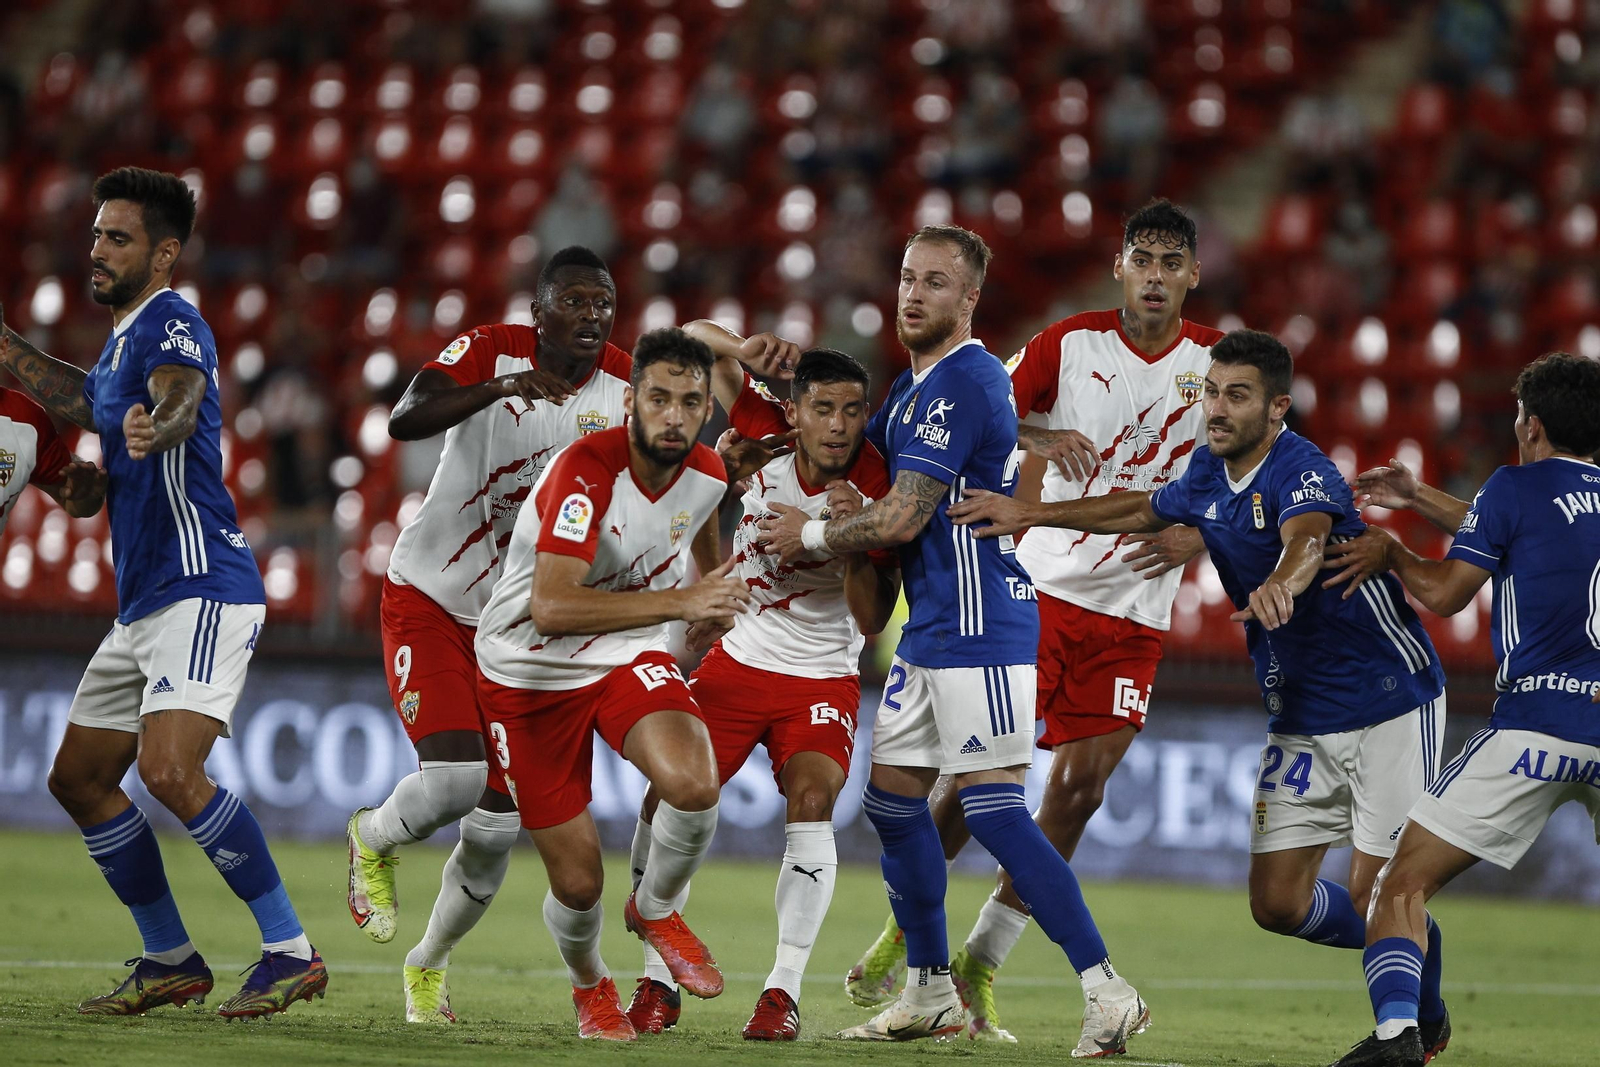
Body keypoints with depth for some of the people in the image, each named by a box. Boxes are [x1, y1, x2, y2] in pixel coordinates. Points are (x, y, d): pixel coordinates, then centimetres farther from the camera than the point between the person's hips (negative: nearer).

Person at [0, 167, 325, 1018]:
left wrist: (158, 425, -58)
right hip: (144, 603, 11)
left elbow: (180, 396, -35)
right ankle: (170, 962, 20)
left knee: (169, 772, -25)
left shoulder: (171, 324, -12)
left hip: (201, 591, -11)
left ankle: (291, 953, -18)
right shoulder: (124, 336, 18)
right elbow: (90, 405, 40)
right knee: (78, 778, 11)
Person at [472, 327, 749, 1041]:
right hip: (528, 673, -4)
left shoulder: (707, 474, -6)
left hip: (627, 658, 4)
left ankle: (655, 910, 5)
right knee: (578, 882, -3)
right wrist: (681, 601, -40)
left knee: (694, 786, -28)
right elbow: (552, 607, -38)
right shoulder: (587, 470, -28)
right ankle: (589, 984, 33)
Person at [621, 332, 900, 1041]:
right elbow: (696, 341, -5)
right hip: (739, 659, 3)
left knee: (811, 800, -24)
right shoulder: (767, 434, -11)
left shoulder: (876, 491, -17)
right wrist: (743, 347, -26)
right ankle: (657, 982, 4)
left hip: (823, 678, -3)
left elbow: (872, 620, -17)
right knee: (667, 799, -8)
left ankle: (784, 989, -18)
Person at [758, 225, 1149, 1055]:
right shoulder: (913, 386, 16)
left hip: (979, 626, -10)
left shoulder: (963, 383, -16)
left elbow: (902, 519, -18)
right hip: (930, 628, 10)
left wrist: (808, 535, -3)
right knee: (891, 795, 13)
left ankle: (1107, 993, -12)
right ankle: (931, 994, 22)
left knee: (995, 813, -13)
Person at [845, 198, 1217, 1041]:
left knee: (1080, 787, -5)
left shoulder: (1217, 362, 1)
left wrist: (1197, 534, -11)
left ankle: (980, 966, 6)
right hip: (1043, 588, -1)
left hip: (1135, 614, 1)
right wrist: (1035, 434, -20)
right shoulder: (1070, 342, -1)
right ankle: (907, 930, 17)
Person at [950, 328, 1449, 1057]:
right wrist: (1028, 514, 21)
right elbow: (1142, 510, 26)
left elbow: (1306, 538, -45)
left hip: (1389, 705, -8)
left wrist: (1280, 584, -67)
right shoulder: (1208, 474, 4)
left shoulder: (1303, 472, -21)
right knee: (1277, 904, 2)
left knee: (1377, 895, -11)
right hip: (1300, 719, 8)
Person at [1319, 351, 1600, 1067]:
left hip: (1538, 723, -5)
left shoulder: (1517, 486, 1)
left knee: (1403, 885, -2)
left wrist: (1388, 551, 21)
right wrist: (1418, 498, 37)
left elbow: (1446, 592, 3)